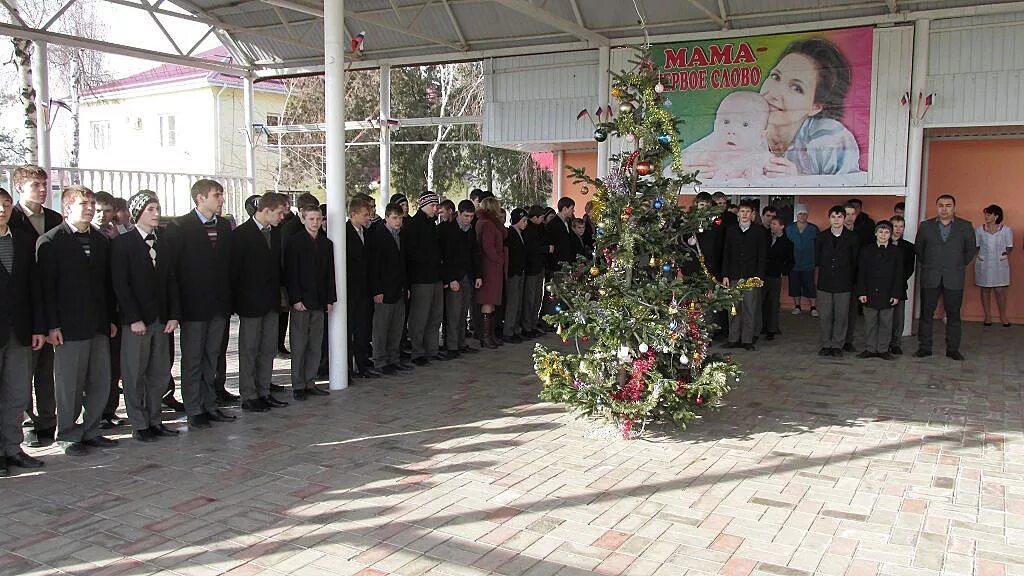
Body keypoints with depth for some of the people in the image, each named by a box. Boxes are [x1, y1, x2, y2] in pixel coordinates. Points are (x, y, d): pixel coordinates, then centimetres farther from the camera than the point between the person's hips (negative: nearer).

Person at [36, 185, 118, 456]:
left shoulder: (101, 241, 13)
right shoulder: (50, 241, -4)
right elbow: (46, 286, -8)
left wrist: (111, 319, 12)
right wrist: (52, 326, -12)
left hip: (99, 325, 5)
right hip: (68, 327, -5)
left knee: (101, 383, 8)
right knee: (70, 385, 2)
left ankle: (90, 431, 21)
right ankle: (68, 436, 16)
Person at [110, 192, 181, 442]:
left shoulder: (164, 242, 11)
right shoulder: (122, 243, -4)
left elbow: (171, 280, 11)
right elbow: (120, 284, -8)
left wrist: (173, 315, 2)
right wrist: (134, 319, -13)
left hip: (161, 318, 5)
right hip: (135, 320, -5)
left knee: (160, 374, 7)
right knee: (135, 375, 3)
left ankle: (154, 421, 18)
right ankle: (139, 425, 12)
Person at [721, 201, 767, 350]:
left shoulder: (759, 232, 4)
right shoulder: (731, 231, 11)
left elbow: (762, 257, 2)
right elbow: (726, 255, 11)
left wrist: (758, 276, -7)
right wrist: (725, 275, 3)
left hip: (751, 277, -2)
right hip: (734, 277, 2)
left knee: (750, 309, -1)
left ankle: (747, 340, 7)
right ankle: (733, 339, 9)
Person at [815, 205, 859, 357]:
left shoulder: (852, 237, 1)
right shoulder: (821, 236, 5)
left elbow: (855, 261, 6)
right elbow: (817, 259, 12)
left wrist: (843, 270, 5)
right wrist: (826, 269, 8)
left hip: (844, 283, -1)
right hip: (825, 282, 1)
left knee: (841, 316, 2)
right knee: (825, 315, 4)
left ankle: (837, 345, 12)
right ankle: (826, 345, 14)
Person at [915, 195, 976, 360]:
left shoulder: (965, 226, 4)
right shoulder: (925, 226, 6)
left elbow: (971, 249, 11)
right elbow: (919, 249, 13)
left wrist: (959, 266, 8)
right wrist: (927, 266, 10)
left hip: (954, 278, 0)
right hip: (930, 278, 1)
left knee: (953, 315, 3)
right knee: (926, 314, 3)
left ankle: (953, 349, 12)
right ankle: (924, 347, 10)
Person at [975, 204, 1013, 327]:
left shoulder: (1006, 230, 0)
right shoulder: (979, 230, 4)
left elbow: (1010, 246, 7)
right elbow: (975, 247, 9)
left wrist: (1007, 252, -8)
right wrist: (975, 260, 2)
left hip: (1000, 265, -1)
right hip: (983, 265, 1)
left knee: (1000, 290, -2)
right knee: (985, 290, 6)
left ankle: (1003, 317, 11)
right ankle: (987, 316, 15)